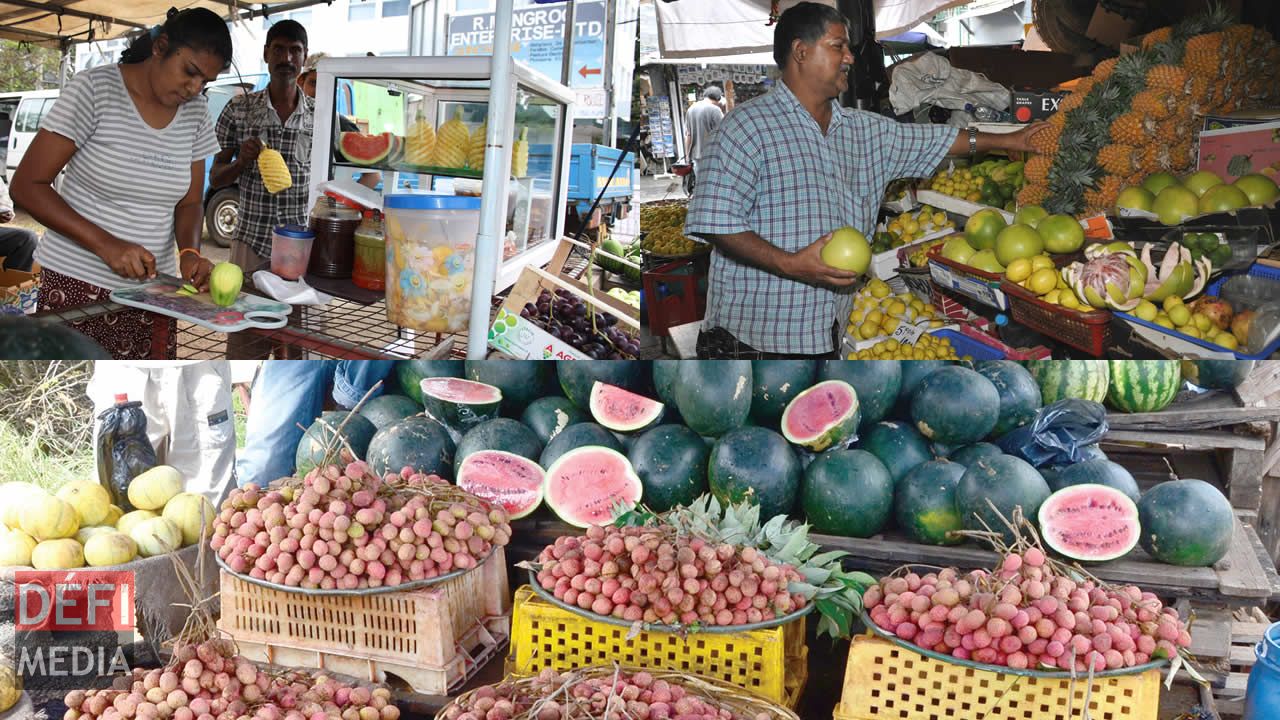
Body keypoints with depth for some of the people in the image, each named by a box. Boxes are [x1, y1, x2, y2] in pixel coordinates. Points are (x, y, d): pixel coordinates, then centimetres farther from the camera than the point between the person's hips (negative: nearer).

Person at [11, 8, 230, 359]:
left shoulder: (195, 111, 5)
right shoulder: (94, 89, -9)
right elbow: (26, 185, -11)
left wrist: (190, 252, -10)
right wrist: (107, 245, -22)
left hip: (152, 289, 4)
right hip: (79, 286, -4)